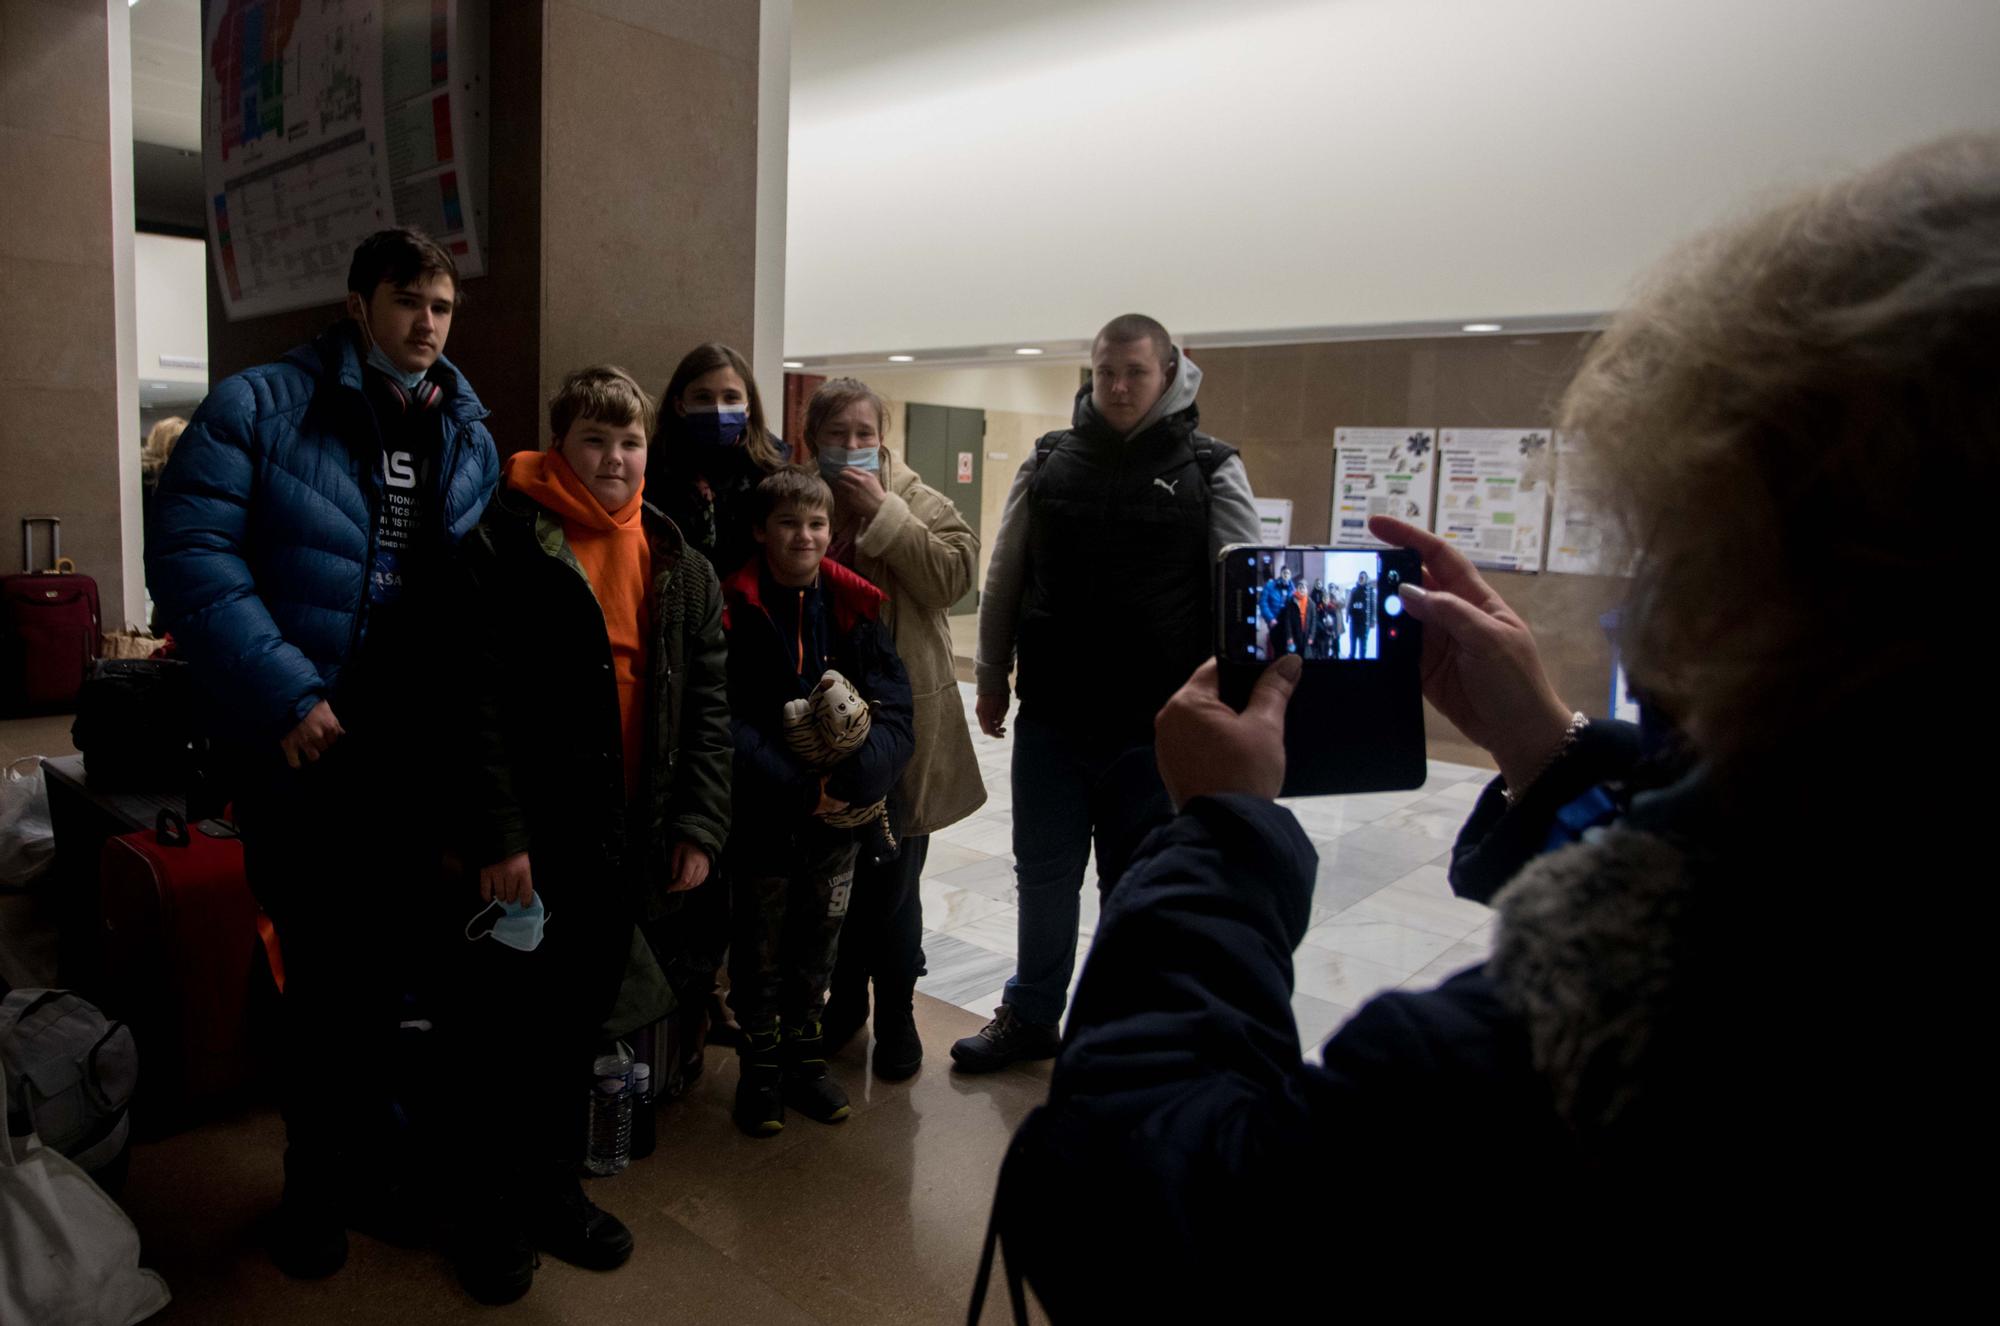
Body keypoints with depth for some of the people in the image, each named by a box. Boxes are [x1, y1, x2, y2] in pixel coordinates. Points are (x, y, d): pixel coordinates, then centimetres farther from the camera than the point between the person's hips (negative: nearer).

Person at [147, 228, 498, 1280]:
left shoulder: (469, 440, 10)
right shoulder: (256, 409, -4)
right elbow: (190, 554, -13)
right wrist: (284, 694, -20)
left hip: (416, 750, 4)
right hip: (304, 746, -4)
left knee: (389, 966, 15)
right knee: (325, 968, 7)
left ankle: (365, 1156, 37)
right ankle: (316, 1180, 30)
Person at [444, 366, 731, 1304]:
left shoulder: (681, 566, 9)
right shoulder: (504, 541, -6)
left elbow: (707, 706, 8)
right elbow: (478, 698, -11)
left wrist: (698, 824, 0)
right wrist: (495, 833, -16)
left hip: (624, 847, 4)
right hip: (527, 846, -4)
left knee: (579, 1027, 17)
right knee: (507, 1033, 7)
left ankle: (553, 1190, 35)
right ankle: (493, 1215, 26)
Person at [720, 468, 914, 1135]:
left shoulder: (854, 606, 0)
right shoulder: (736, 609, -8)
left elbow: (894, 707, -5)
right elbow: (726, 722, -13)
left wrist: (851, 779, -21)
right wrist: (801, 789, -19)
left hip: (838, 813, 3)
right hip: (761, 816, -2)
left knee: (819, 937, 15)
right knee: (759, 943, 10)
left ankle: (803, 1050, 34)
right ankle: (760, 1061, 30)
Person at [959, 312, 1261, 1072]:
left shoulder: (1210, 471, -2)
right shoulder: (1048, 463, 5)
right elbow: (1004, 577, 10)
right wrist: (993, 677, 11)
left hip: (1156, 725, -2)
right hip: (1051, 717, 3)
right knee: (1044, 874, 15)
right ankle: (1030, 1015, 33)